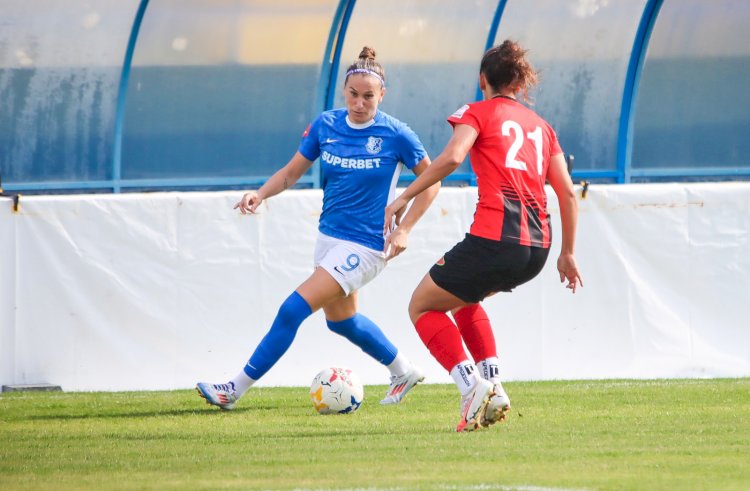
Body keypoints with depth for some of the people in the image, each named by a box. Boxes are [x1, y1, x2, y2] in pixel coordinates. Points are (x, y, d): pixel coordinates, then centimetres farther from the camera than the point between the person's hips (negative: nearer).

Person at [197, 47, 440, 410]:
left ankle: (236, 389, -10)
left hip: (364, 245, -7)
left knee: (294, 309, -15)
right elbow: (291, 172, 8)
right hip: (329, 234, 7)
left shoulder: (395, 135, -13)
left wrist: (403, 230, -9)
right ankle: (403, 372, 45)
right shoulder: (326, 125, -1)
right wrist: (261, 194, -12)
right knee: (340, 318, 22)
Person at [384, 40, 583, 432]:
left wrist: (404, 197, -9)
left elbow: (452, 157, -14)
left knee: (422, 307, 13)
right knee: (464, 298, 33)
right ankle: (493, 387, 15)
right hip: (537, 246, 7)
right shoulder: (541, 125, 21)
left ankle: (471, 385, -8)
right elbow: (566, 191, 15)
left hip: (494, 237, -7)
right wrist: (567, 253, 21)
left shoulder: (478, 113, 6)